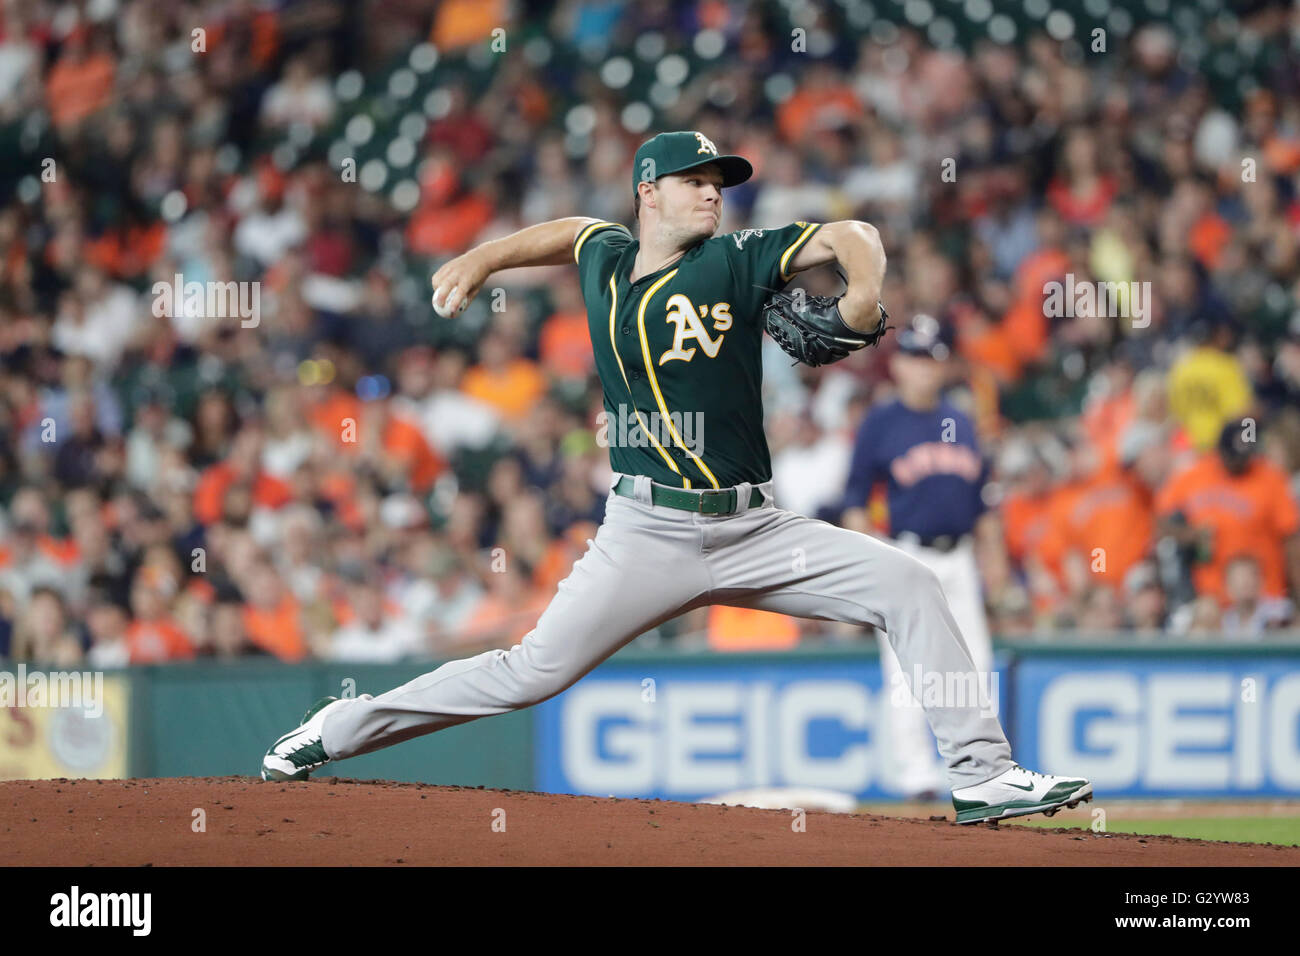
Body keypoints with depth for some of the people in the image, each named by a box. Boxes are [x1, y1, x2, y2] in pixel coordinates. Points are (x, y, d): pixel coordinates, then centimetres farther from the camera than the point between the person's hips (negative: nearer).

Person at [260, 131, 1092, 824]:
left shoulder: (736, 261, 1)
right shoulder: (607, 258, 8)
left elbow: (851, 237, -7)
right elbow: (569, 230, 32)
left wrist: (863, 295, -28)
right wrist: (482, 259, 19)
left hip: (756, 533, 1)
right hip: (648, 535, -1)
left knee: (907, 585, -13)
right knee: (534, 672, -6)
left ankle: (982, 775, -10)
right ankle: (341, 730, 8)